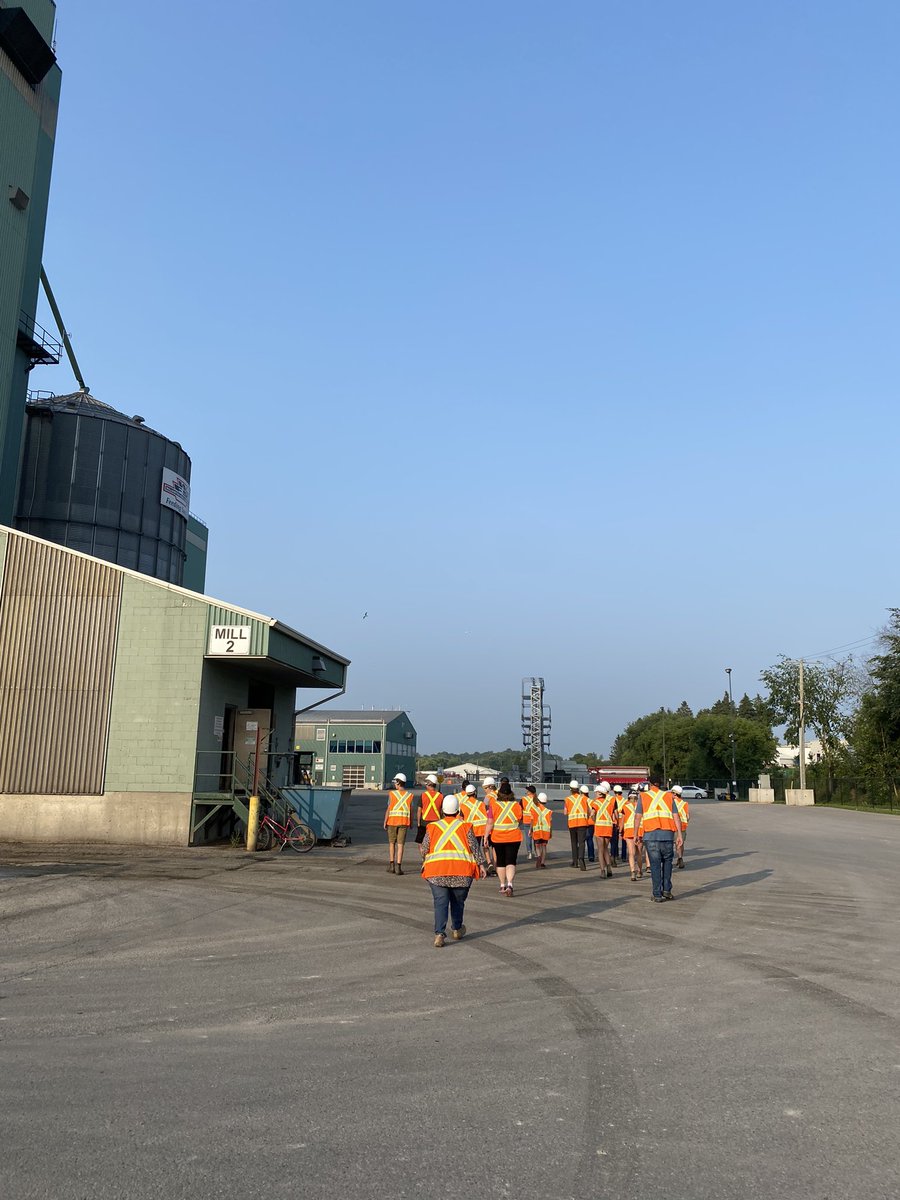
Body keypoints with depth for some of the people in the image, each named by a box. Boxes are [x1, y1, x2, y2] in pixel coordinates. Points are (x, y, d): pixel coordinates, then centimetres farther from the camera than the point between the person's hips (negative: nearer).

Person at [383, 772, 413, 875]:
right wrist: (411, 823, 14)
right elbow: (411, 811, 2)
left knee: (392, 843, 14)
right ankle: (398, 867, -3)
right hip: (404, 822, 1)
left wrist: (385, 822, 0)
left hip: (392, 821, -1)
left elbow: (388, 809, -8)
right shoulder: (409, 795, 0)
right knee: (400, 844, 2)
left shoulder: (392, 794, -7)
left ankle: (391, 865, 11)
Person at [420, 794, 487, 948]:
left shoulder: (433, 827, 6)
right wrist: (481, 864, 11)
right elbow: (475, 847, 3)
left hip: (437, 870, 0)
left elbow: (424, 849, 8)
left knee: (440, 902, -1)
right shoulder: (464, 826, 4)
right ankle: (456, 930, 30)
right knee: (458, 901, 18)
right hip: (461, 870, 0)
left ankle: (439, 934, -15)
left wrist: (424, 862, 26)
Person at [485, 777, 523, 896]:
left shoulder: (493, 805, -9)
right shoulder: (516, 805, -5)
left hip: (497, 838, 0)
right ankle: (509, 884, -19)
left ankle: (502, 885, 24)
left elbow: (490, 823, -10)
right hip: (514, 837, 0)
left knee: (500, 862, 15)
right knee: (511, 862, 0)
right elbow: (520, 819, 5)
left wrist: (485, 837, -5)